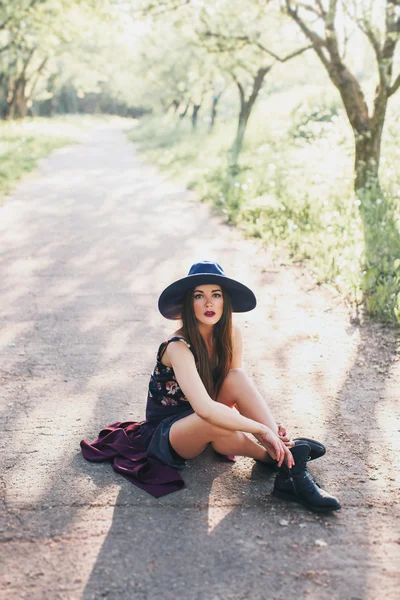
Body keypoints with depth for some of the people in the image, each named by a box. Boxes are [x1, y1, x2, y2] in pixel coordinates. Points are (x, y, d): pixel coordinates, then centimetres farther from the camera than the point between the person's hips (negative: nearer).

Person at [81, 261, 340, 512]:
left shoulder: (230, 335, -8)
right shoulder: (178, 348, -28)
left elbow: (241, 387, -8)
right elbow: (204, 408, -39)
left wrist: (271, 430, -24)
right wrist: (262, 430, -36)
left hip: (202, 419, 6)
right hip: (165, 435, -6)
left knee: (237, 376, -24)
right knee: (214, 423, -40)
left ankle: (289, 459, -29)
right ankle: (278, 458, -14)